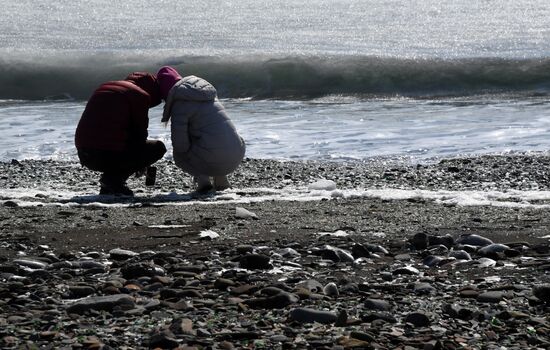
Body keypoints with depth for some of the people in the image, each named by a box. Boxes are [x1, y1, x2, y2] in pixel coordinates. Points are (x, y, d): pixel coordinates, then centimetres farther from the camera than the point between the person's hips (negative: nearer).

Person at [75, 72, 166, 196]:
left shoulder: (103, 88, 26)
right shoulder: (140, 95, 1)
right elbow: (140, 130, 5)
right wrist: (140, 164, 24)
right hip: (109, 156, -8)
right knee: (158, 147, 8)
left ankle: (108, 187, 14)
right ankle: (114, 178, -3)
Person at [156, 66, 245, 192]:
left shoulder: (180, 104, -5)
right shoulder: (208, 91, 17)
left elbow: (179, 144, -7)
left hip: (214, 160, -6)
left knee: (179, 154, 22)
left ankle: (202, 179, 3)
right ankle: (221, 179, 23)